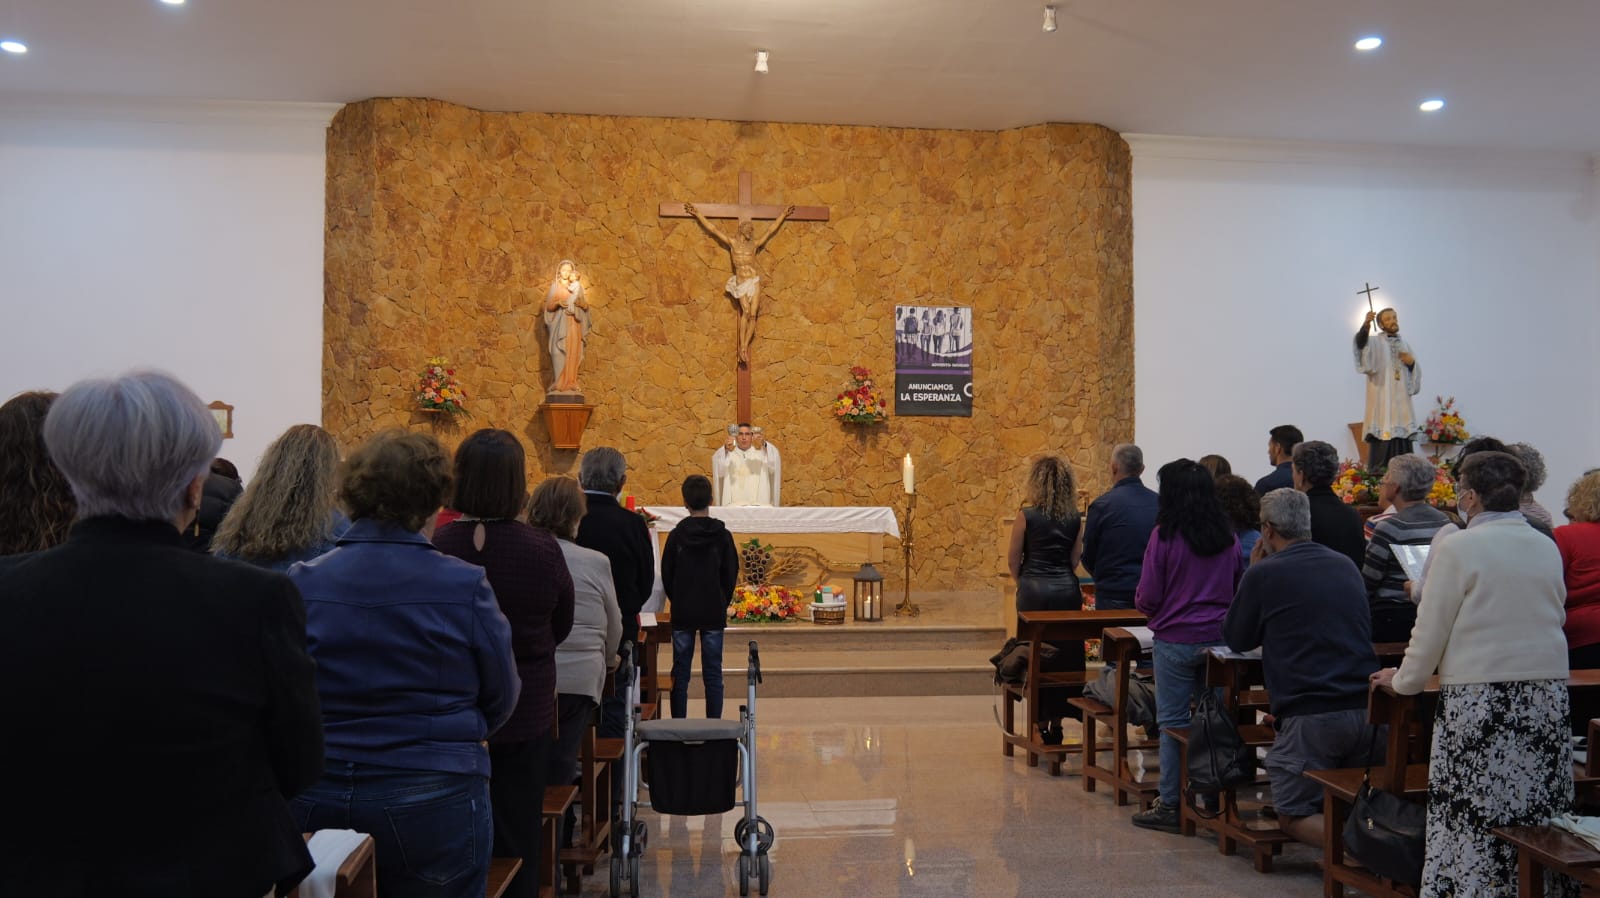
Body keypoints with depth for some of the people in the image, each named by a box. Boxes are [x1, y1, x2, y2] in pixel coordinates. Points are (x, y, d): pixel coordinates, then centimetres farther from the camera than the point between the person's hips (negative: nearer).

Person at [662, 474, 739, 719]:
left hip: (682, 614, 0)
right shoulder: (723, 535, -4)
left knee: (680, 673, 7)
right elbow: (731, 576, 0)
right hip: (714, 615, 0)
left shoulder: (676, 535, -4)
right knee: (713, 674, 4)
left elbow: (666, 576, 1)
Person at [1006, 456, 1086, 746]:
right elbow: (1075, 558, 5)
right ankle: (1056, 723, 17)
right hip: (1067, 589, 3)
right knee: (1065, 655, 10)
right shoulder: (1075, 518, 2)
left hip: (1034, 589, -3)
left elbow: (1013, 559, -1)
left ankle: (1040, 724, 9)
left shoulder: (1026, 515, -7)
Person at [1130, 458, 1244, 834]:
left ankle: (1171, 805, 9)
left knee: (1173, 722, 3)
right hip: (1220, 640, 5)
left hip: (1176, 641, -4)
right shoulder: (1229, 537, 3)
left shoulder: (1165, 536, -11)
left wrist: (1143, 603, 12)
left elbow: (1148, 599, -9)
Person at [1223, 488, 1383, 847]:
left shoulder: (1264, 574, -5)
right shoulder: (1345, 566, 14)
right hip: (1368, 710, 6)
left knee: (1293, 817, 8)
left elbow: (1235, 640, 8)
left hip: (1311, 717, -5)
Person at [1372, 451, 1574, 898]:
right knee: (1538, 822, 9)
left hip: (1479, 698, -5)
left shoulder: (1458, 548, -8)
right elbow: (1554, 618, 17)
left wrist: (1404, 680, 8)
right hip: (1547, 694, 5)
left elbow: (1430, 631, -6)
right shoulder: (1547, 548, 8)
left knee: (1475, 821, 1)